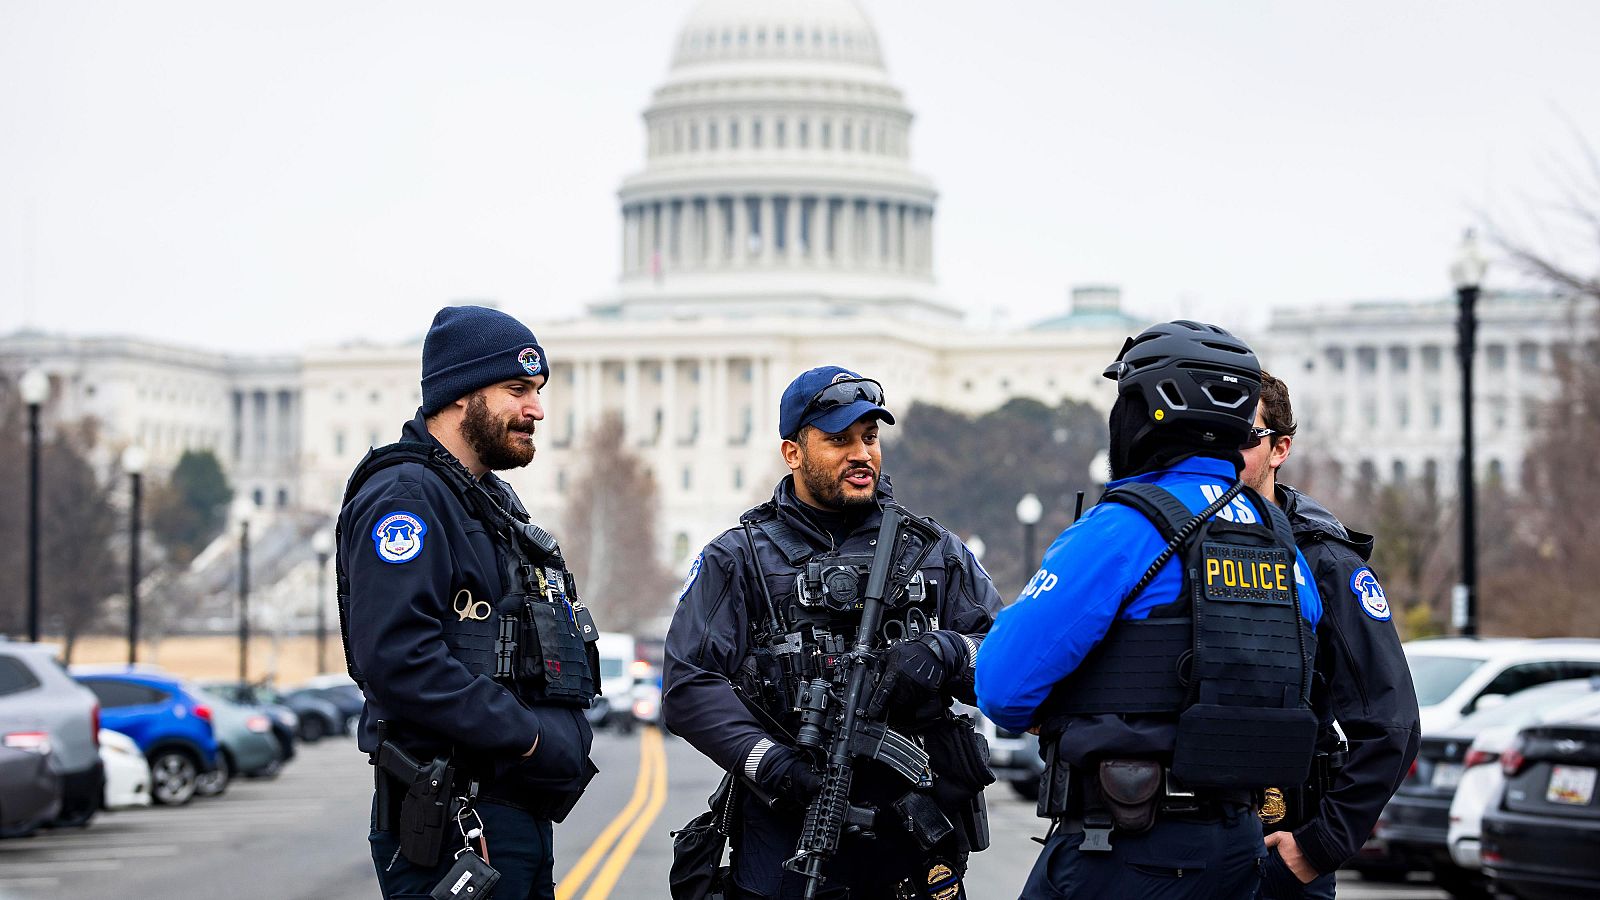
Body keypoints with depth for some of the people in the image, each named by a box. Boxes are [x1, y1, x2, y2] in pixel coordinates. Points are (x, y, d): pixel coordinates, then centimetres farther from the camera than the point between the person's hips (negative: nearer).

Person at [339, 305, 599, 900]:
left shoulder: (494, 501, 22)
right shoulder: (405, 495, -12)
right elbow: (397, 656, -25)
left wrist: (566, 737, 8)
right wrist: (527, 737, -21)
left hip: (521, 819, 10)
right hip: (452, 828, -10)